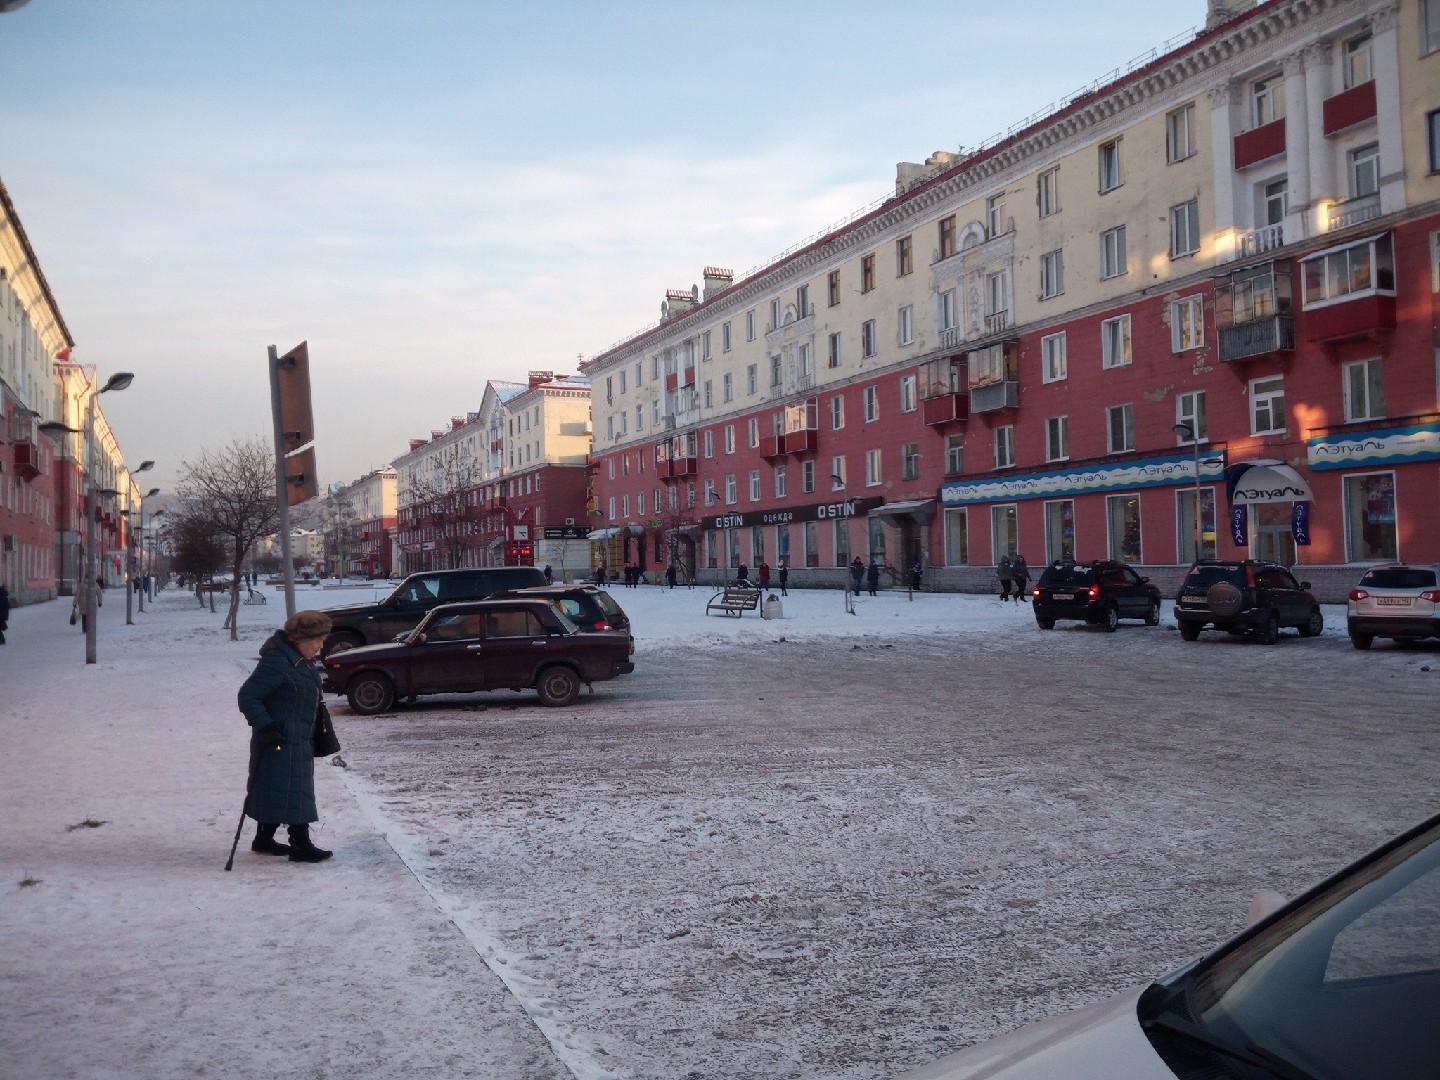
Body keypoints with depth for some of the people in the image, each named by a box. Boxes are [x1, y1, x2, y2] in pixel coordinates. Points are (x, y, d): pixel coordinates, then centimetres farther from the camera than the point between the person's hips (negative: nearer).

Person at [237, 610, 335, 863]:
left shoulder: (302, 660, 10)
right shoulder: (276, 662, -21)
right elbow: (247, 697, -21)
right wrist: (264, 726, -25)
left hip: (299, 740, 10)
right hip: (281, 740, -10)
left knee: (274, 791, 17)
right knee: (293, 791, -6)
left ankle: (264, 840, 28)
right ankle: (300, 845, -2)